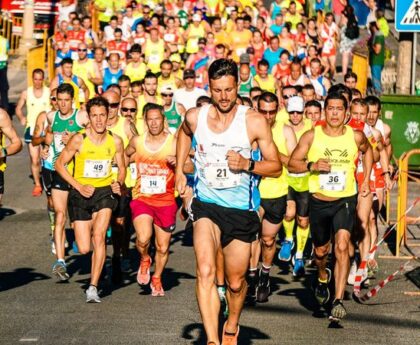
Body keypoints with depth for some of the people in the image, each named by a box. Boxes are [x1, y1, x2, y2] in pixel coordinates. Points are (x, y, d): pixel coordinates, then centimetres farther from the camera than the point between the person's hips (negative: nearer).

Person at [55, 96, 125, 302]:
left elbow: (121, 167, 13)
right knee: (84, 249, -2)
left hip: (105, 191, 1)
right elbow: (60, 164, -3)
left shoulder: (115, 141, -2)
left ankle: (93, 287, -17)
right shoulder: (78, 140, -11)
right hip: (81, 193, -1)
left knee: (99, 235, -22)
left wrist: (119, 183, -8)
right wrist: (79, 186, -12)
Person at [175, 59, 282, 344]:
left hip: (241, 208, 0)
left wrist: (248, 165, -19)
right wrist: (179, 170, 19)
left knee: (236, 282, 10)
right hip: (206, 204, 1)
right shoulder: (195, 117, -2)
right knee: (205, 271, -23)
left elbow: (276, 167, -2)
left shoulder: (254, 121, -9)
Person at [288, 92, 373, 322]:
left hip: (345, 200, -1)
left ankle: (338, 301, -22)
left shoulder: (356, 136, -4)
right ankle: (322, 277, 52)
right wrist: (312, 166, -22)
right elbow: (292, 164, -4)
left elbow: (367, 150, 19)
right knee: (320, 251, 17)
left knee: (342, 246, -21)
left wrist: (366, 180, 12)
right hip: (319, 201, 1)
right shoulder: (311, 136, -8)